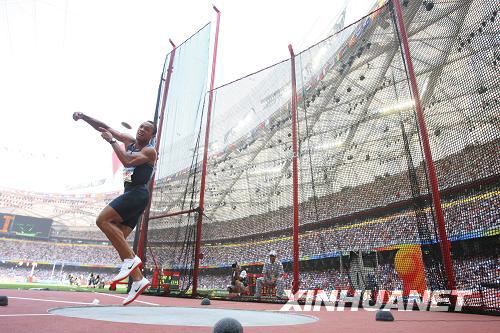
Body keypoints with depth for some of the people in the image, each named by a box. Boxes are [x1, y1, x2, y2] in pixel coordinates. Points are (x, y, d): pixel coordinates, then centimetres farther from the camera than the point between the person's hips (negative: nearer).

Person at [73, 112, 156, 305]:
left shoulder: (150, 151, -6)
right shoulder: (130, 142, 17)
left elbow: (127, 161, -21)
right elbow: (106, 129, 17)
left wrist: (111, 141, -10)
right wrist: (84, 117, 6)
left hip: (137, 194, -8)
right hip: (130, 195, 8)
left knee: (102, 220, -19)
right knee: (117, 239, 3)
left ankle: (130, 259, -16)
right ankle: (138, 280, 4)